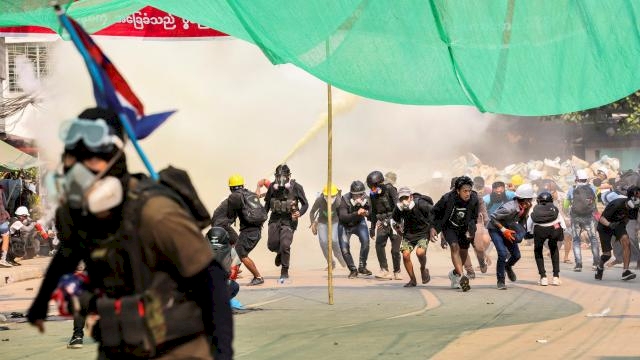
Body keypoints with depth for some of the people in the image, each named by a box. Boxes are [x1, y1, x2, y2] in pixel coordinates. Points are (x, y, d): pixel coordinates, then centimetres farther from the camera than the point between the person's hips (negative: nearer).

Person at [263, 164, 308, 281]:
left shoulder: (296, 187, -7)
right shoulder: (273, 187, 2)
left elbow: (305, 204, -2)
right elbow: (267, 203, 16)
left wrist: (299, 213, -21)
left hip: (289, 220, -4)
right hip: (275, 219, 4)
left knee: (285, 245, -14)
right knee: (272, 245, -3)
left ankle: (284, 272, -1)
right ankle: (280, 253, 35)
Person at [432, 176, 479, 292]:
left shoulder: (474, 200, -21)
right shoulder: (447, 198, -29)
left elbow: (473, 218, -3)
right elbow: (436, 211, -10)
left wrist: (470, 230, -16)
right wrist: (434, 228, -17)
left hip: (464, 228, 4)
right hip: (449, 227, -4)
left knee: (464, 252, 11)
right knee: (455, 247, -23)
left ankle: (454, 273, 39)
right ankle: (462, 277, -33)